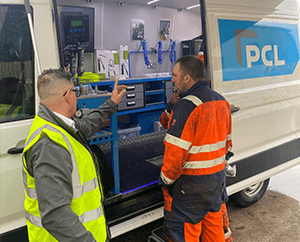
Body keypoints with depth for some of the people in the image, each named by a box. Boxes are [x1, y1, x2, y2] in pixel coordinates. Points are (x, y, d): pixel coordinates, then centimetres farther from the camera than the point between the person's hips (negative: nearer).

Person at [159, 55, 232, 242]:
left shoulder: (187, 105, -22)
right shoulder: (221, 102, 6)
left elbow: (176, 150, -23)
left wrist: (167, 179, -10)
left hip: (190, 184, -9)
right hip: (217, 177, 9)